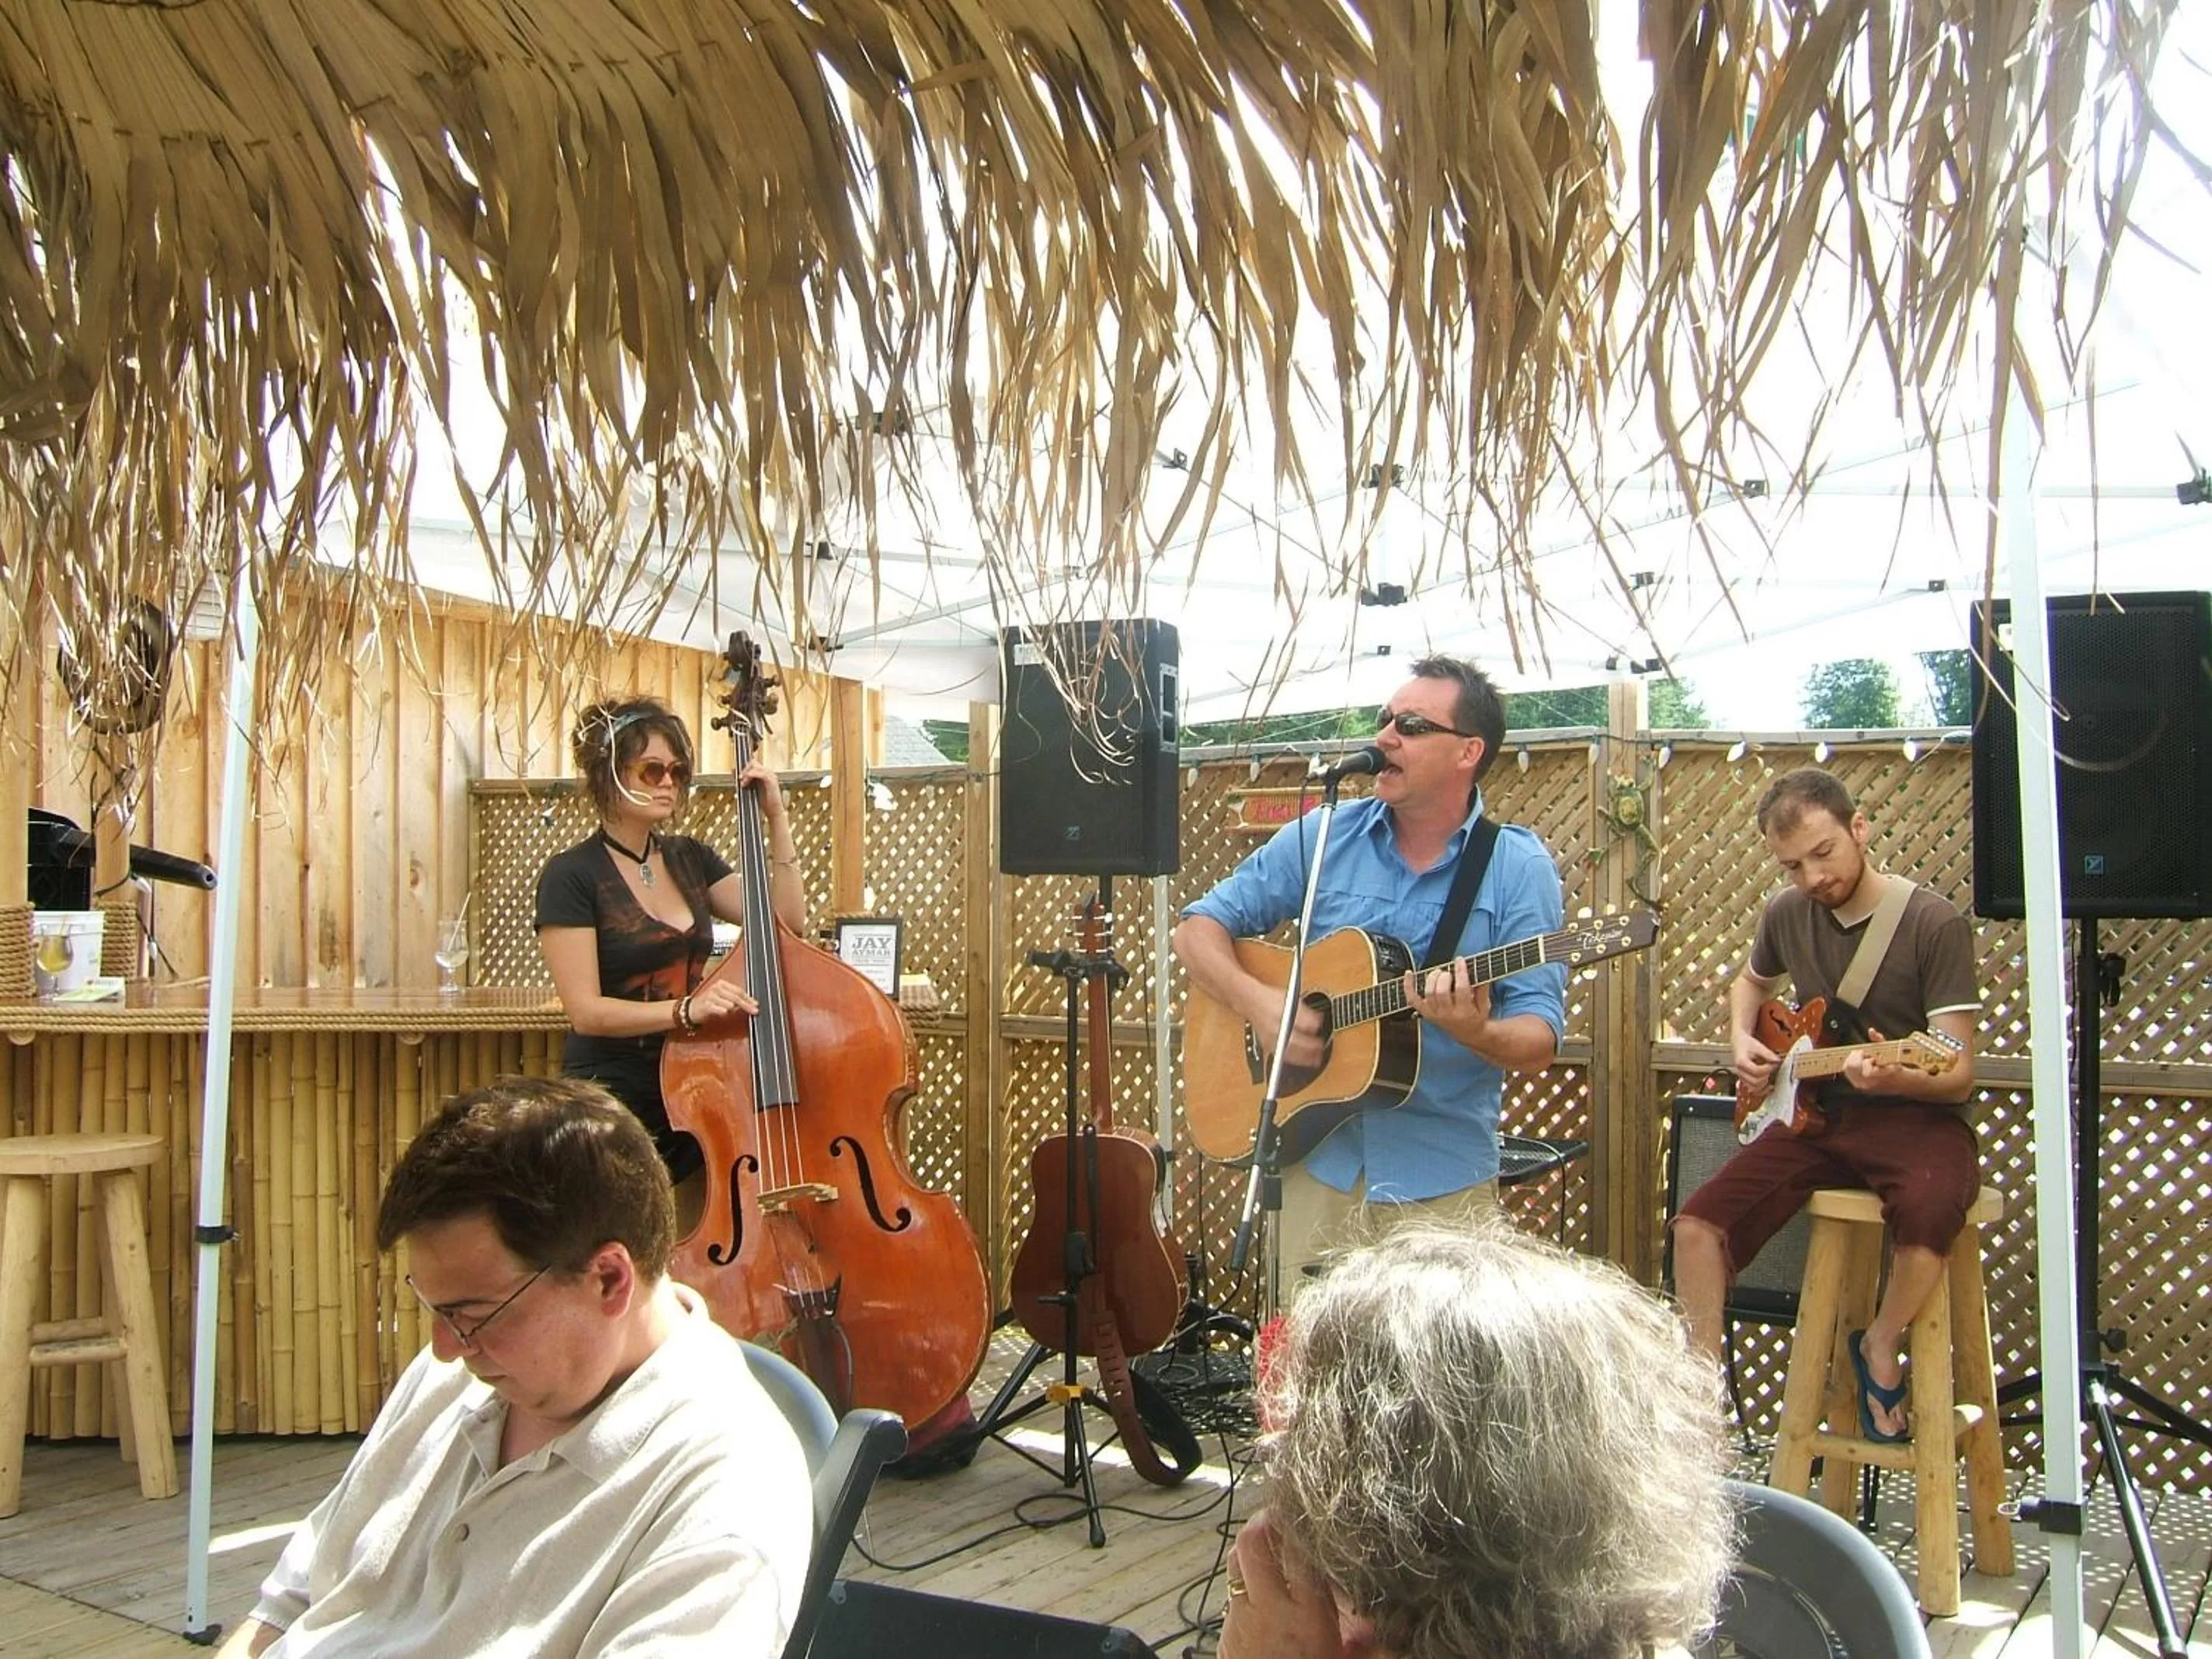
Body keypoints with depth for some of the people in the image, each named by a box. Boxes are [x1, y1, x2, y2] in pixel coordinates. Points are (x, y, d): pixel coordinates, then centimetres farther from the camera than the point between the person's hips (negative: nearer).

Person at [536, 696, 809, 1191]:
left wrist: (776, 819, -5)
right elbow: (586, 1010, -16)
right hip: (611, 1099, -5)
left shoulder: (690, 859, 9)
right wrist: (686, 1009, -30)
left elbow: (785, 921, 1)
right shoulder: (572, 876, -9)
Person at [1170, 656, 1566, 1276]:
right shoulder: (1323, 837, 0)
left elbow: (1539, 1042, -9)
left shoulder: (1520, 868, -6)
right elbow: (1198, 928, 2)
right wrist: (1259, 1003, -15)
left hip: (1442, 1177, -2)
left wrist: (1476, 1032, -31)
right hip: (1317, 1159, 2)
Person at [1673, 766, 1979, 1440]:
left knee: (1928, 1208, -37)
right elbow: (1749, 982, 29)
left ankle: (1880, 1348, -7)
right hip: (1818, 1113, 5)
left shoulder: (1935, 923, -11)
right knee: (1698, 1224, -16)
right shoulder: (1788, 913, 5)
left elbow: (1958, 1075, -14)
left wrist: (1896, 1078, -36)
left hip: (1916, 1116, -4)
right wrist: (1741, 1039, 8)